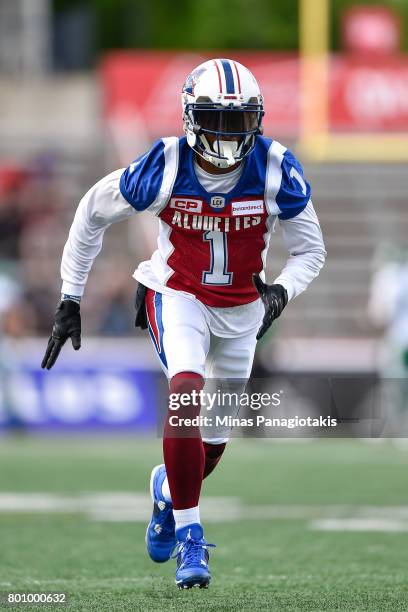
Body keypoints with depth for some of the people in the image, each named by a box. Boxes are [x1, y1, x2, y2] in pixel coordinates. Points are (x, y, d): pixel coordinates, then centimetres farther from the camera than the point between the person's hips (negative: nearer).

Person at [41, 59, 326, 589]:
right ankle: (188, 536, -18)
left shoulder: (276, 172, -18)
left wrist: (281, 291, -24)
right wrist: (70, 297, -1)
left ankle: (169, 488, 47)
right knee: (187, 394, -28)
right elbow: (93, 211, -4)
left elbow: (310, 250, -3)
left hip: (241, 308, 3)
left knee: (214, 440, 11)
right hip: (177, 296, -3)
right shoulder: (165, 168, -21)